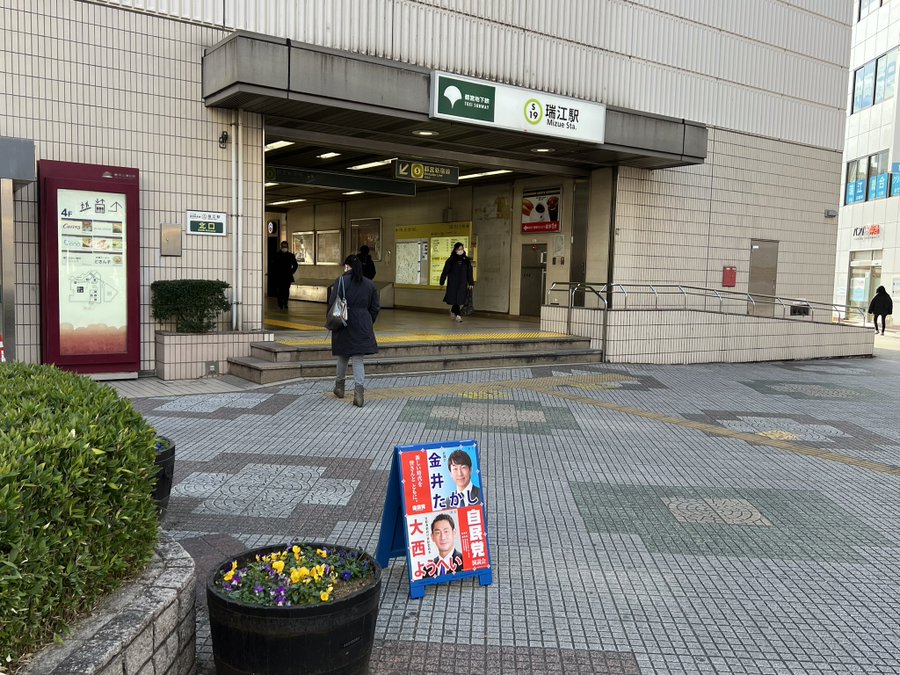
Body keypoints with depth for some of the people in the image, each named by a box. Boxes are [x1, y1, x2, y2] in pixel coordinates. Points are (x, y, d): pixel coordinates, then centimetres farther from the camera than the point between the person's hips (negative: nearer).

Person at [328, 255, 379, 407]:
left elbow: (332, 303, -11)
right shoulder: (370, 284, 7)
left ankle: (340, 386, 33)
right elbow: (375, 308, 9)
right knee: (358, 358, 3)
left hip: (344, 325, -2)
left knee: (343, 356, 17)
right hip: (363, 326, 2)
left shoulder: (341, 281, -6)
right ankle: (359, 390, -12)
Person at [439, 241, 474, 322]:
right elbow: (445, 271, 0)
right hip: (452, 282, -2)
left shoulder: (467, 260, 6)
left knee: (460, 298, 2)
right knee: (454, 298, -4)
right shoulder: (450, 260, -1)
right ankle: (457, 314, 6)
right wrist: (442, 282, 0)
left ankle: (453, 310, 23)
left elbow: (469, 272, 10)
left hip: (462, 283, 3)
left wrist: (471, 283, 8)